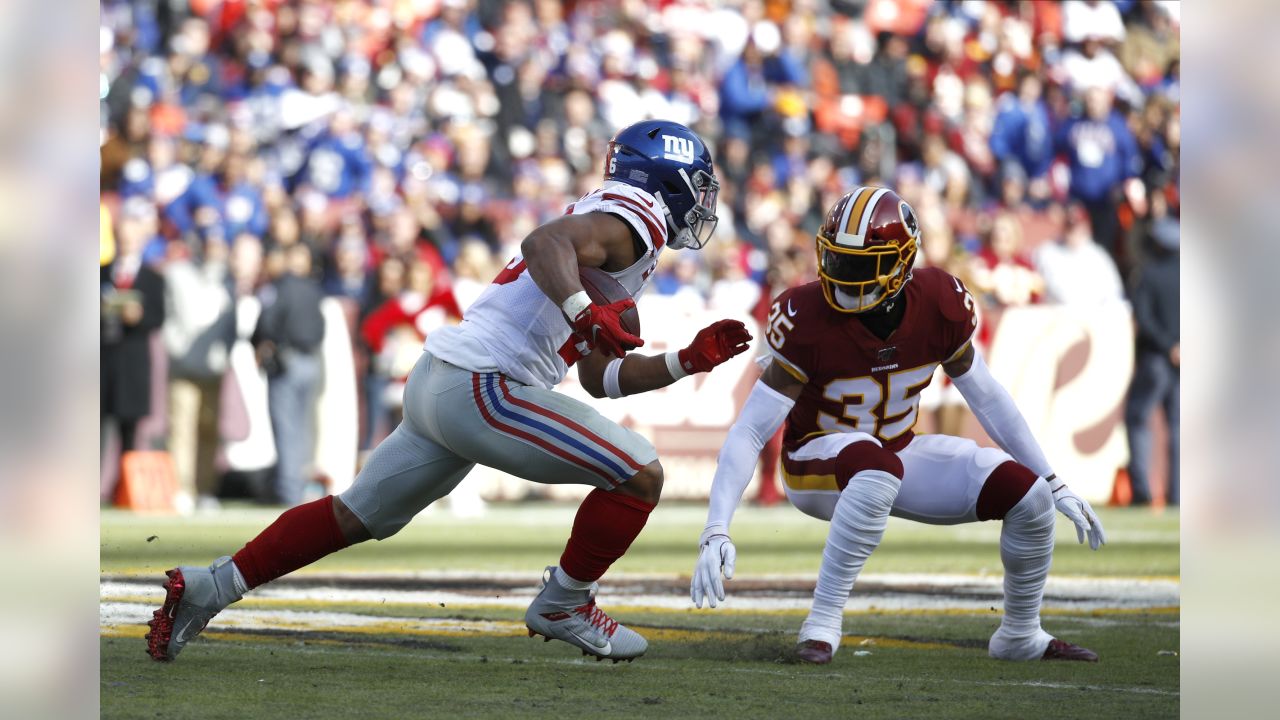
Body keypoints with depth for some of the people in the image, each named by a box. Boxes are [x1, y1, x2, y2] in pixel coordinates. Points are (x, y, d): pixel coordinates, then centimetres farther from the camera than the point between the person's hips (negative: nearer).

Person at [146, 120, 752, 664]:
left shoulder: (606, 218, 25)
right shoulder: (630, 219, -5)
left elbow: (600, 377, 26)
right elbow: (543, 242, -26)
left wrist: (688, 362, 23)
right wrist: (585, 313, -38)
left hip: (436, 380, 10)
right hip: (478, 387, -10)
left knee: (357, 517, 19)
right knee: (638, 473, -6)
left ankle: (209, 587, 21)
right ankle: (564, 606, 7)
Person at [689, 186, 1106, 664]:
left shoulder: (939, 304, -14)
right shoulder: (809, 320, -26)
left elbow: (987, 399, 1)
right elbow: (749, 432, -24)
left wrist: (1056, 486, 4)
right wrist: (716, 531, -33)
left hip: (897, 455, 5)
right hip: (817, 463, -5)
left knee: (1028, 495, -13)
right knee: (878, 468, -41)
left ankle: (1020, 637, 11)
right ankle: (822, 623, -31)